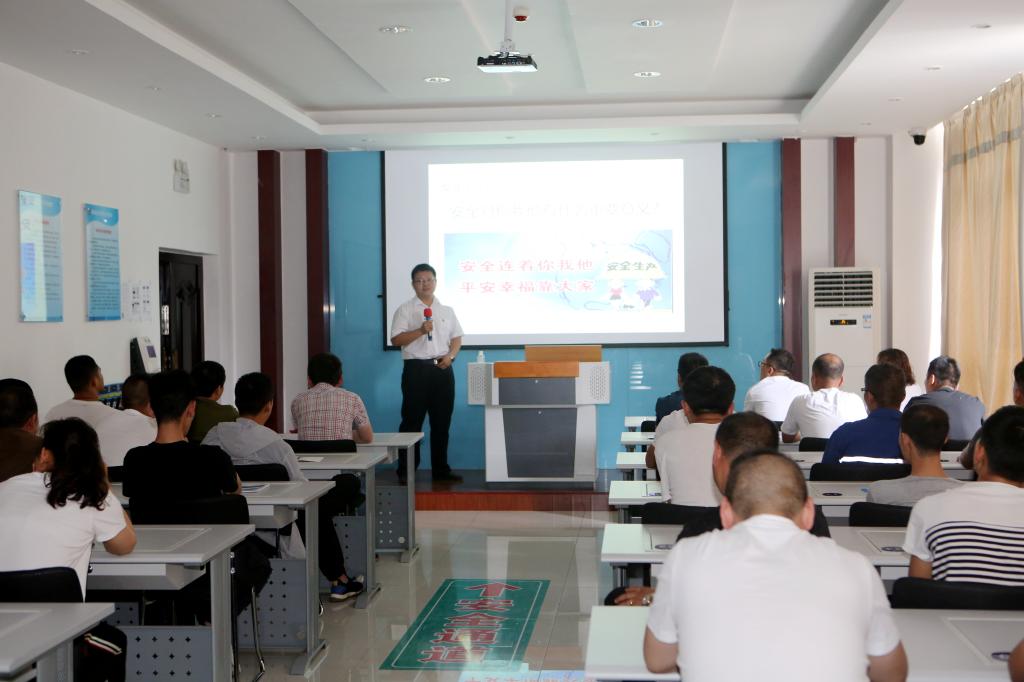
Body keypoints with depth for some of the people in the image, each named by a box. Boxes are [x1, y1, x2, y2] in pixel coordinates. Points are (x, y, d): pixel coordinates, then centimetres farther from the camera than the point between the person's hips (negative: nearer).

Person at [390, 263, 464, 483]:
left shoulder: (446, 310, 14)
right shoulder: (405, 310, 1)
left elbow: (457, 338, 16)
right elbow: (396, 339, -8)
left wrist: (450, 356, -3)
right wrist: (421, 331, -20)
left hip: (442, 369, 4)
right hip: (416, 368, -4)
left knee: (442, 421, 8)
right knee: (412, 421, -3)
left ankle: (440, 469, 17)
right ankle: (405, 471, 3)